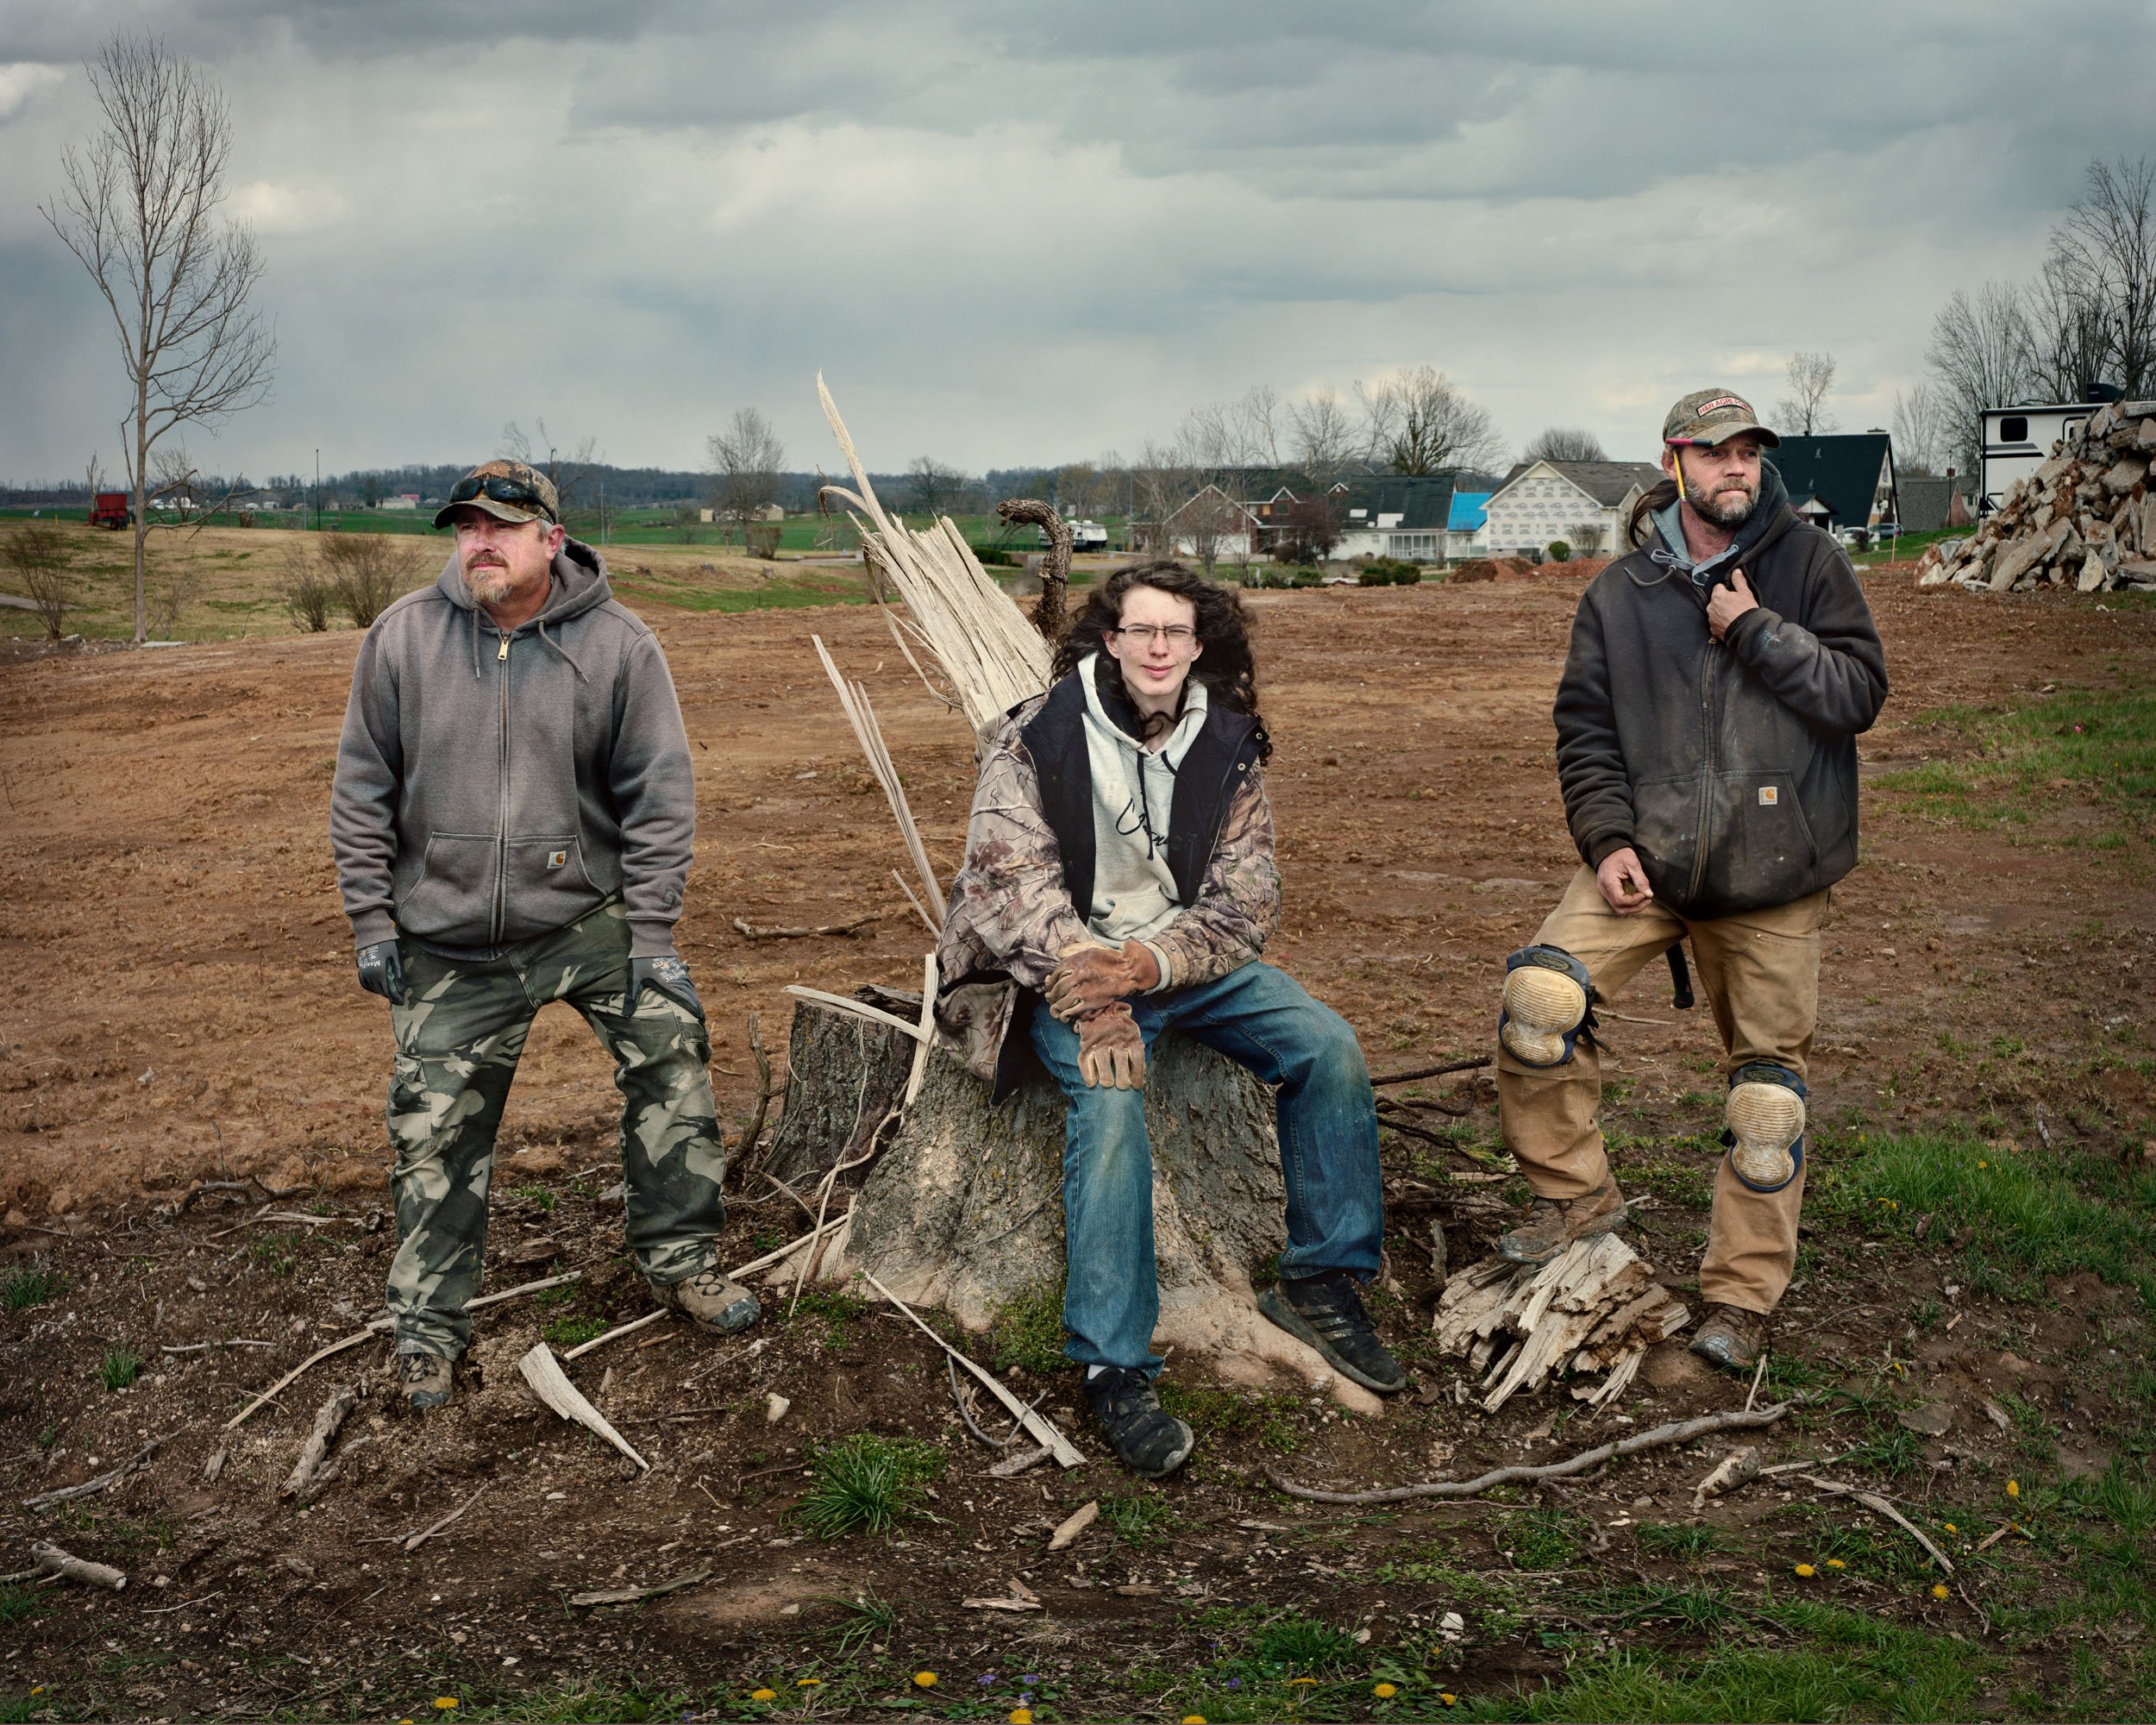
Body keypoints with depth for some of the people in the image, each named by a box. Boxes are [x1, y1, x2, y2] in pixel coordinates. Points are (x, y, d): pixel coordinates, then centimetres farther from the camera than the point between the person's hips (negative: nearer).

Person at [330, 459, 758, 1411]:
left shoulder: (618, 645, -8)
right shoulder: (402, 638, -5)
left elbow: (659, 793, -6)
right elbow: (362, 787, 3)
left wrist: (650, 933, -10)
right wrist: (372, 920, 0)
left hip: (587, 915, 0)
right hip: (448, 944, 1)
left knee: (670, 1048, -9)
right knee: (435, 1129, 4)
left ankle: (680, 1260, 11)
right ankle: (426, 1326, 20)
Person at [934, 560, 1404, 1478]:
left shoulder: (1226, 747, 3)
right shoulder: (1035, 739, -8)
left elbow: (1247, 898, 0)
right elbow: (1016, 885, -14)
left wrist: (1154, 961, -20)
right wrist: (1095, 1001, -27)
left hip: (1185, 957, 5)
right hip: (1068, 965, -4)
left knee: (1329, 1046, -14)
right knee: (1110, 1098, -32)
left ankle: (1321, 1282, 1)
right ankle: (1114, 1370, -30)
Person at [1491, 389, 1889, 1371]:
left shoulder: (1808, 564, 2)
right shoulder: (1619, 595, 6)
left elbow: (1859, 693, -6)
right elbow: (1585, 730, 7)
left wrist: (1756, 631, -15)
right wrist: (1608, 839, -7)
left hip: (1773, 873, -1)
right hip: (1648, 858, 1)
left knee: (1767, 1083, 4)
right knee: (1538, 999, -19)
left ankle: (1742, 1295, 18)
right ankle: (1575, 1196, 2)